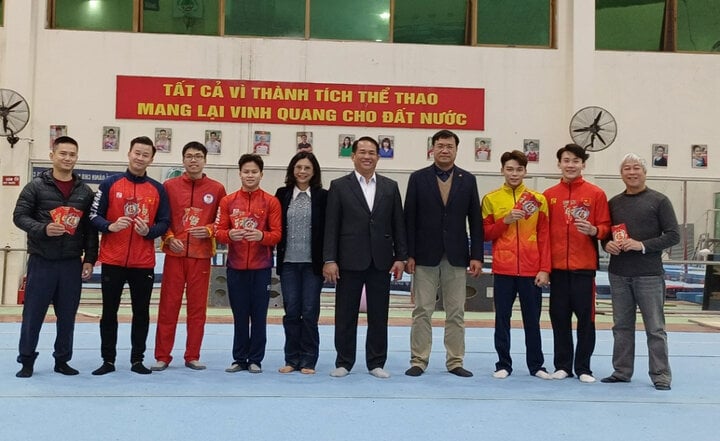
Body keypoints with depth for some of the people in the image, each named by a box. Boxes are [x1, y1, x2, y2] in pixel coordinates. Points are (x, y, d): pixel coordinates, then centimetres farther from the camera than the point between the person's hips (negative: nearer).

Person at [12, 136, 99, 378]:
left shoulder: (85, 191, 7)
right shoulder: (36, 186, 0)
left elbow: (91, 228, 7)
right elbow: (20, 216, -2)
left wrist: (90, 259, 2)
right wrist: (43, 229, -20)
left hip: (72, 263, 2)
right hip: (42, 261, -2)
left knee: (67, 315, 8)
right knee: (33, 312, 4)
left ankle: (62, 360, 20)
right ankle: (27, 359, 18)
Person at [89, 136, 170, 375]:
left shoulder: (158, 189, 5)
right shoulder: (110, 183, 1)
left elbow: (164, 223, 5)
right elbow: (94, 216, 0)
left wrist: (149, 231, -15)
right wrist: (111, 226, -19)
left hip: (144, 262, 1)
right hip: (112, 260, -1)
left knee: (141, 312, 7)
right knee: (109, 312, 7)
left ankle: (137, 360, 18)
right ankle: (108, 360, 18)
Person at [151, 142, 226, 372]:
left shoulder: (217, 189, 4)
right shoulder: (169, 186, 4)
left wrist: (209, 230, -11)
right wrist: (169, 238, -9)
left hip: (201, 256, 1)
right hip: (175, 254, 0)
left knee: (197, 307, 6)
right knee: (168, 305, 3)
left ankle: (192, 356, 16)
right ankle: (162, 356, 12)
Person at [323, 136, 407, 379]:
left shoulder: (390, 187, 9)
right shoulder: (339, 186, 2)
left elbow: (398, 224, 8)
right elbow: (331, 226, -2)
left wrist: (400, 257, 1)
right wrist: (329, 260, -9)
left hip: (381, 261, 2)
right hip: (350, 261, -2)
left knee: (379, 316, 7)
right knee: (345, 315, 5)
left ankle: (376, 363, 19)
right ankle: (343, 362, 17)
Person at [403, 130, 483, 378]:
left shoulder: (468, 180, 6)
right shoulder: (418, 178, 2)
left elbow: (475, 221, 5)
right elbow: (409, 219, -1)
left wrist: (476, 256, -2)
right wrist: (409, 254, -6)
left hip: (456, 256, 2)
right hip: (425, 255, -1)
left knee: (456, 313, 7)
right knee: (422, 311, 4)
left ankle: (455, 362, 16)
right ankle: (419, 361, 12)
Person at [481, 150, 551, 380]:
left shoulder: (538, 199, 6)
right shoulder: (491, 199, 5)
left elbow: (545, 237, 4)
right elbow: (485, 234, 4)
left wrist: (545, 269, -3)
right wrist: (506, 220, -11)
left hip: (532, 271, 0)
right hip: (503, 270, 0)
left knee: (532, 320, 7)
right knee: (502, 319, 5)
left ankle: (536, 365, 19)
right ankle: (503, 365, 15)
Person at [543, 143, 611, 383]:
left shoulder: (596, 194, 2)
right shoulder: (549, 195, 7)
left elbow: (605, 227, 4)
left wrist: (594, 230, -19)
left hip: (584, 266, -2)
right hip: (557, 267, 2)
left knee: (585, 317, 2)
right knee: (559, 317, 7)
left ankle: (583, 367, 14)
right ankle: (562, 366, 19)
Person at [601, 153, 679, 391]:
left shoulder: (659, 200, 0)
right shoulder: (614, 203, 12)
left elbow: (673, 235, -5)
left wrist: (643, 245, -16)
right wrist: (607, 244, -4)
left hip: (649, 275, -4)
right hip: (618, 275, 4)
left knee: (655, 327, 1)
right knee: (622, 326, 11)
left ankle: (660, 375, 9)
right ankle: (622, 371, 20)